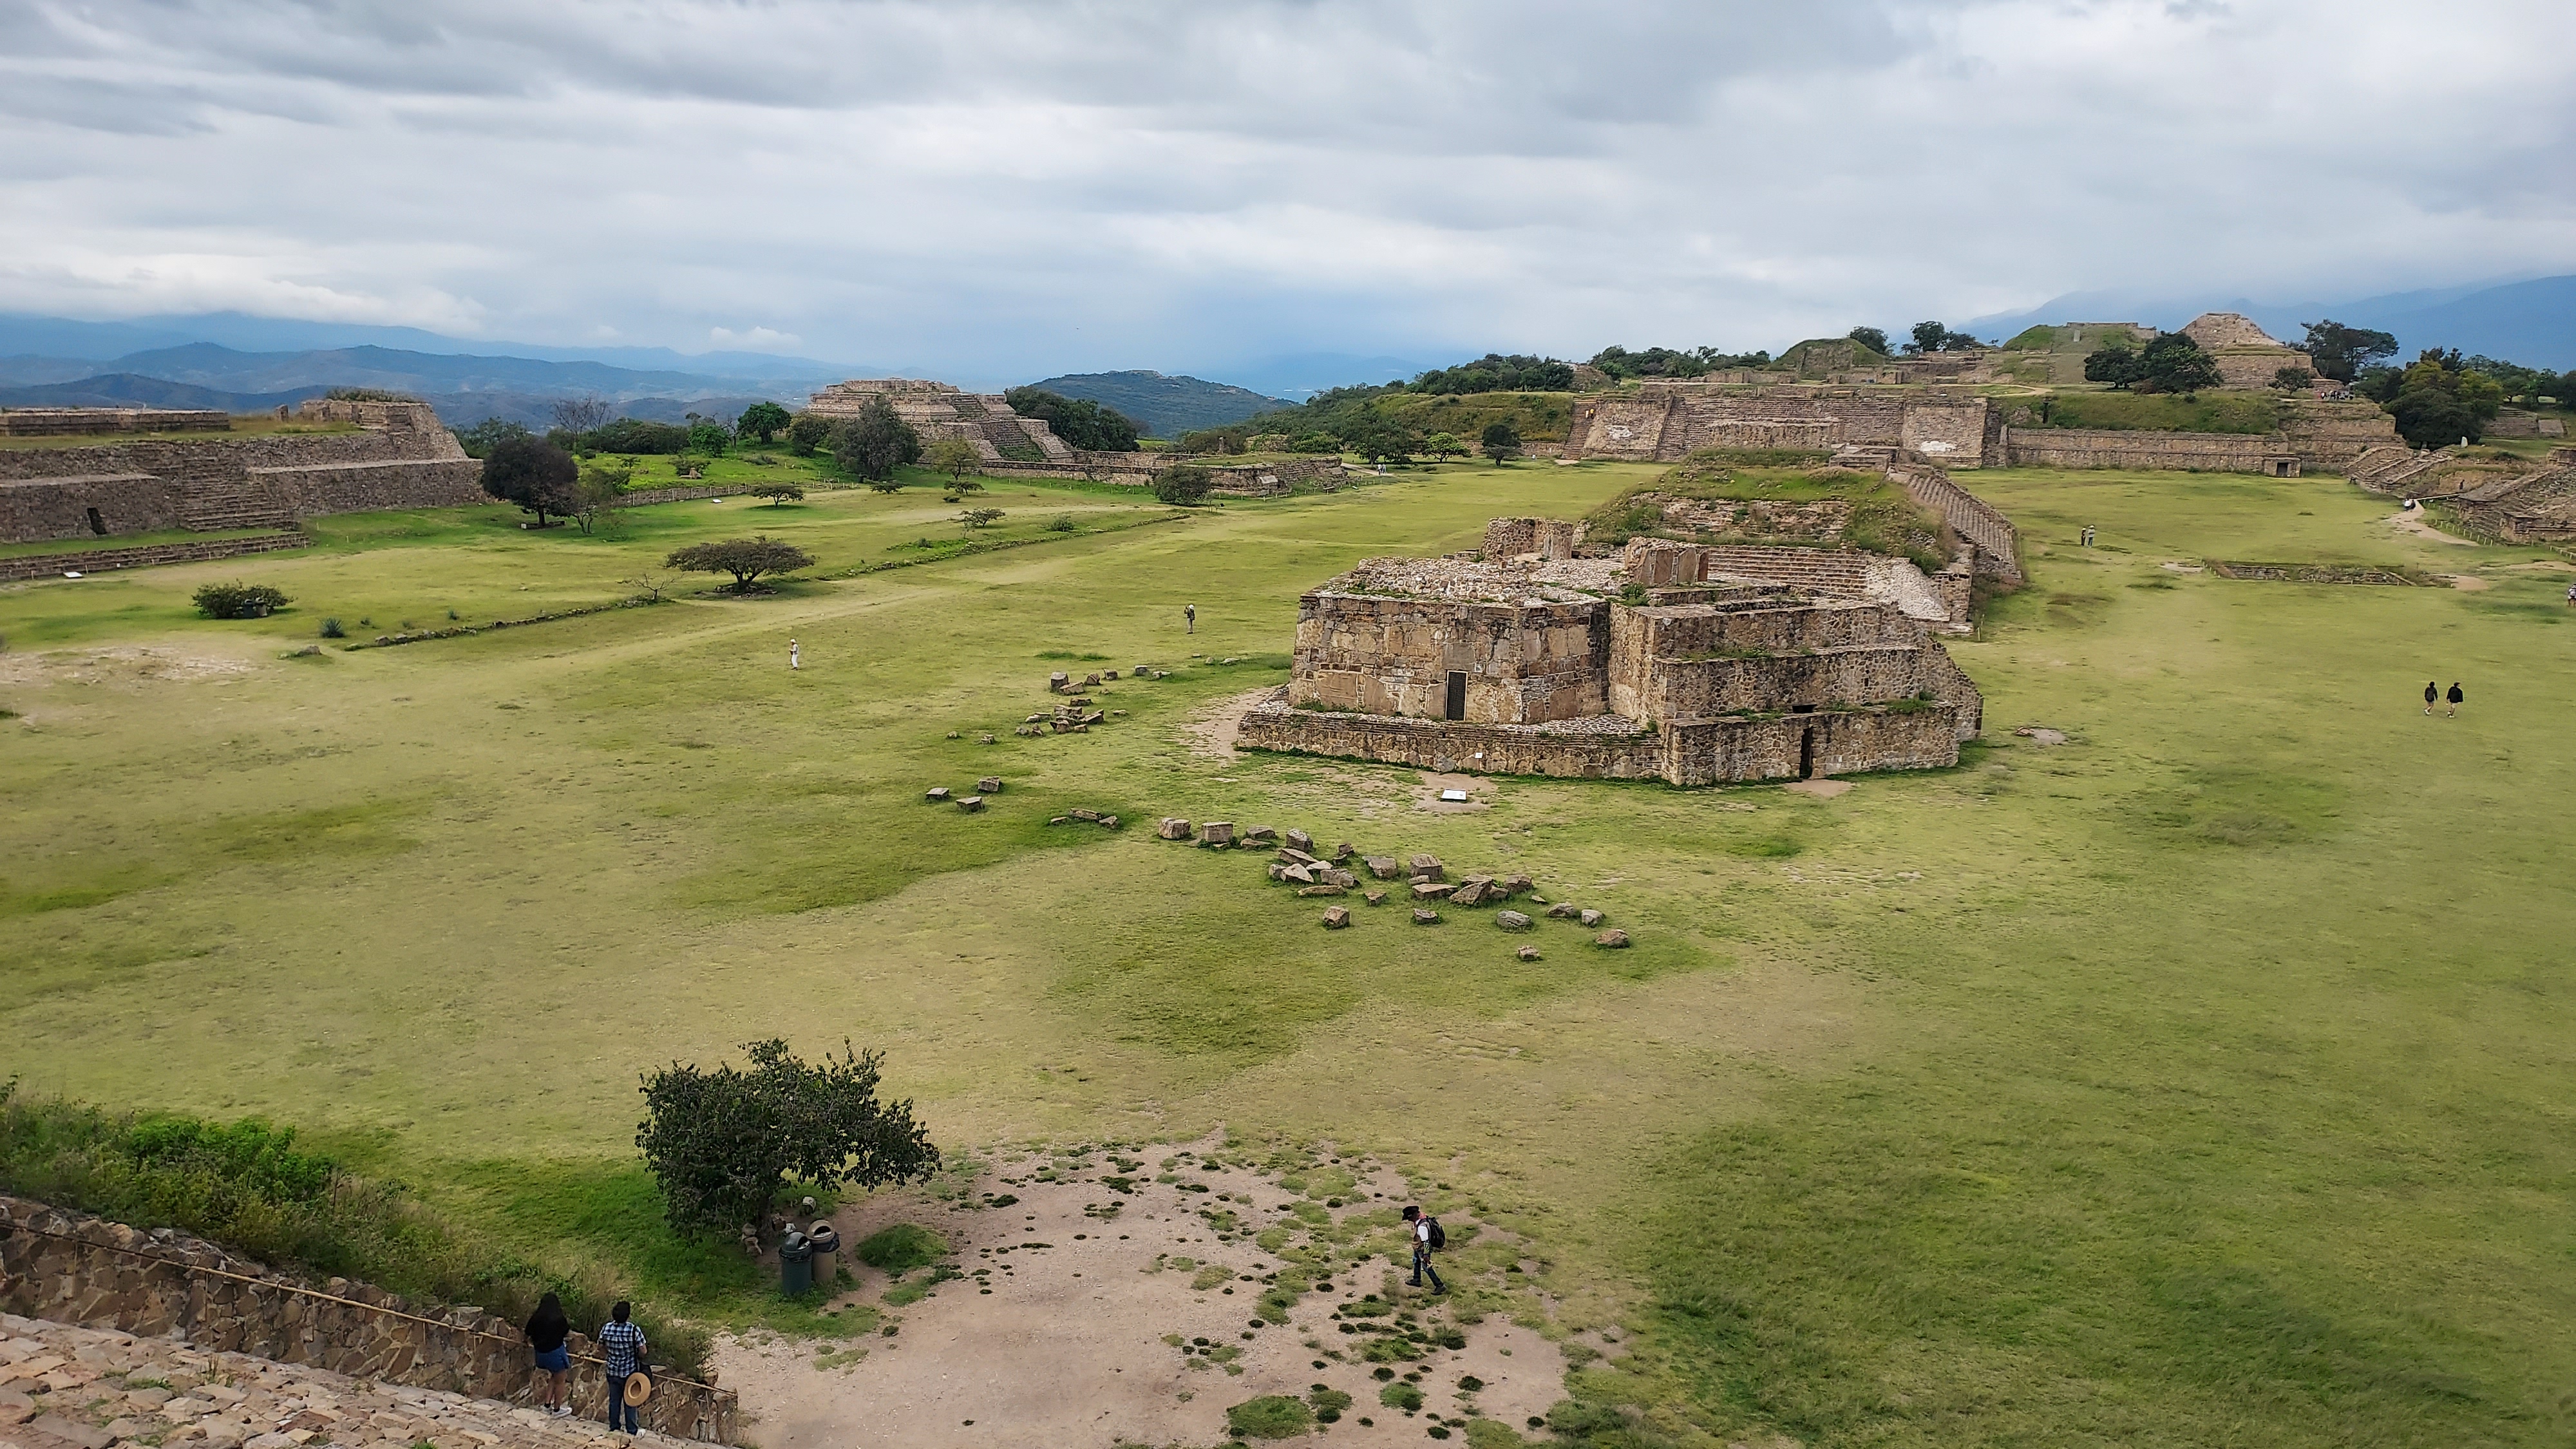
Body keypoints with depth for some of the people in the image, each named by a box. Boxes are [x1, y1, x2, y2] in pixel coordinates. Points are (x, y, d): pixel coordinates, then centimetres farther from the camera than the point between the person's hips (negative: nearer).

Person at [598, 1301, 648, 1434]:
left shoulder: (606, 1328, -14)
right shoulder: (634, 1330, -25)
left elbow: (601, 1348, 1)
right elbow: (643, 1351, -18)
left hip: (613, 1371, 3)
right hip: (631, 1372, -3)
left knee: (614, 1400, 20)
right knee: (630, 1402, 13)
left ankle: (613, 1427, 34)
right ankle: (631, 1431, 24)